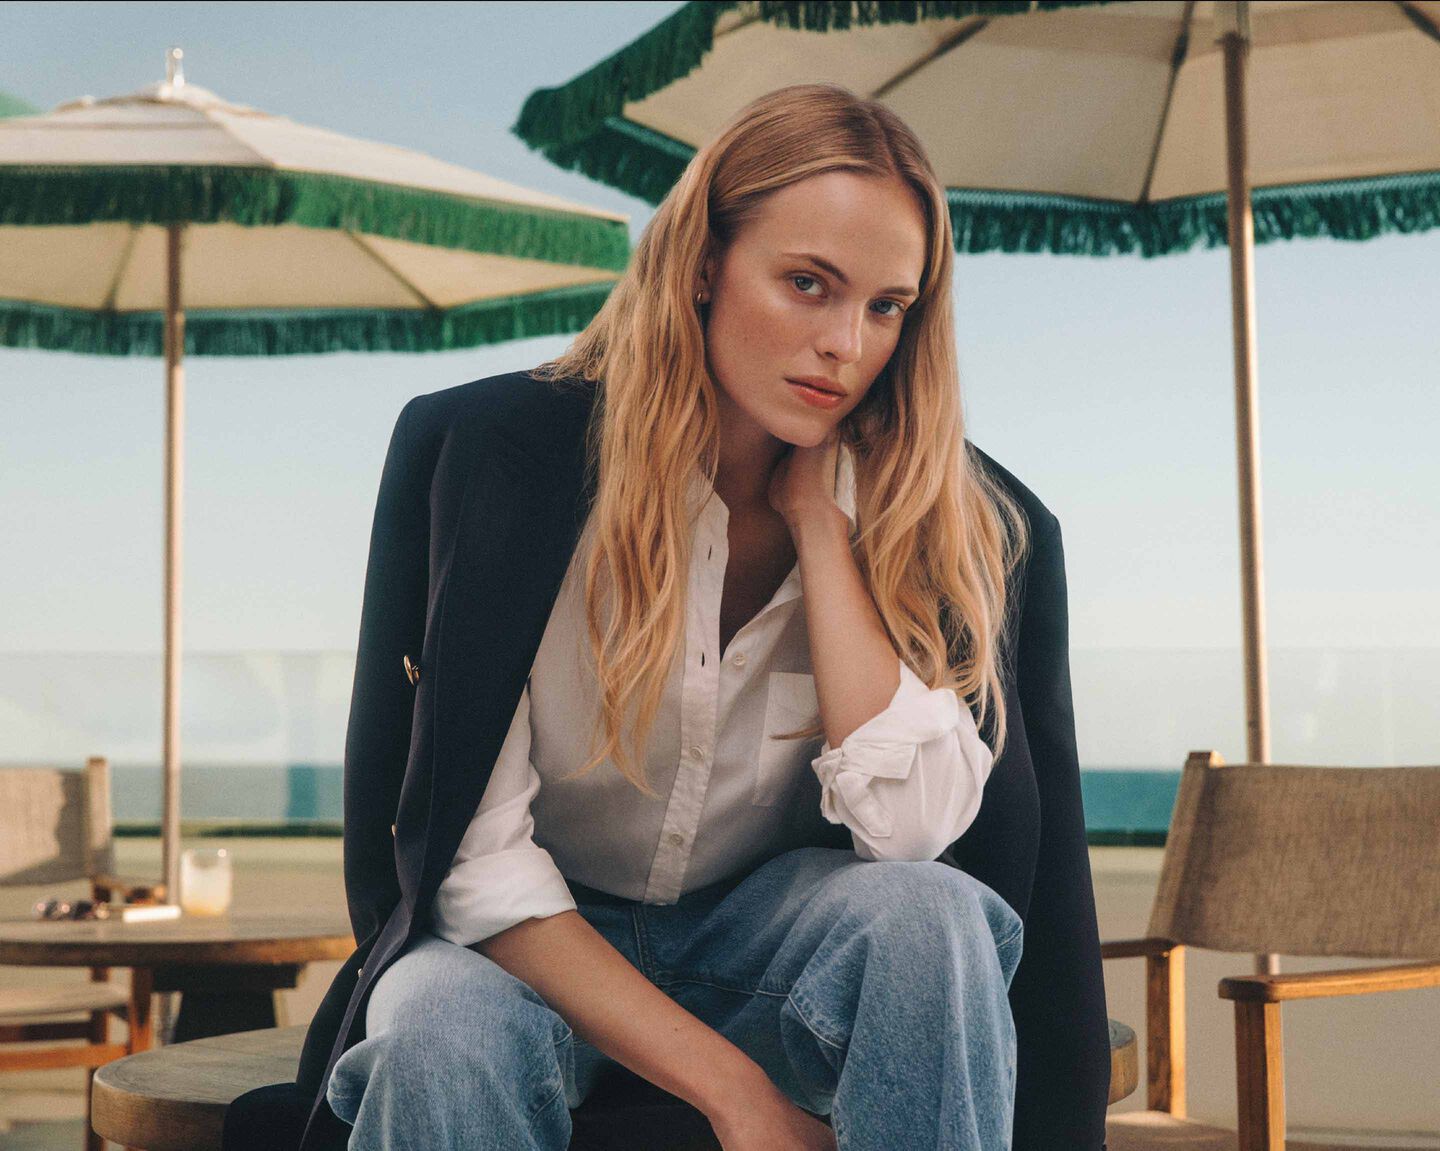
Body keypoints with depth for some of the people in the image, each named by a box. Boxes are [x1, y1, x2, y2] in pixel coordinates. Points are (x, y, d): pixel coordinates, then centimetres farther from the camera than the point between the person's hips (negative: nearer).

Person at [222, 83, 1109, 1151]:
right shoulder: (508, 450, -17)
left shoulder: (934, 511, -10)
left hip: (767, 935, 3)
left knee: (930, 914, -31)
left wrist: (818, 519, -21)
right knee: (447, 1042, -37)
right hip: (540, 942, -2)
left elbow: (911, 824, -23)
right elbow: (471, 858, -20)